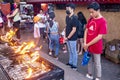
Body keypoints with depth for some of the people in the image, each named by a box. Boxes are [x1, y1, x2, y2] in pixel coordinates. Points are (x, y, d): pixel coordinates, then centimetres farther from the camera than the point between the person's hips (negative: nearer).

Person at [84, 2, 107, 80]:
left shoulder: (103, 21, -18)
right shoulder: (90, 19, 3)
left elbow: (99, 37, -20)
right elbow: (86, 31, 7)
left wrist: (88, 44, -16)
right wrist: (85, 43, -6)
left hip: (96, 47, -6)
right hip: (88, 46, 6)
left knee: (97, 63, 10)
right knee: (90, 61, 21)